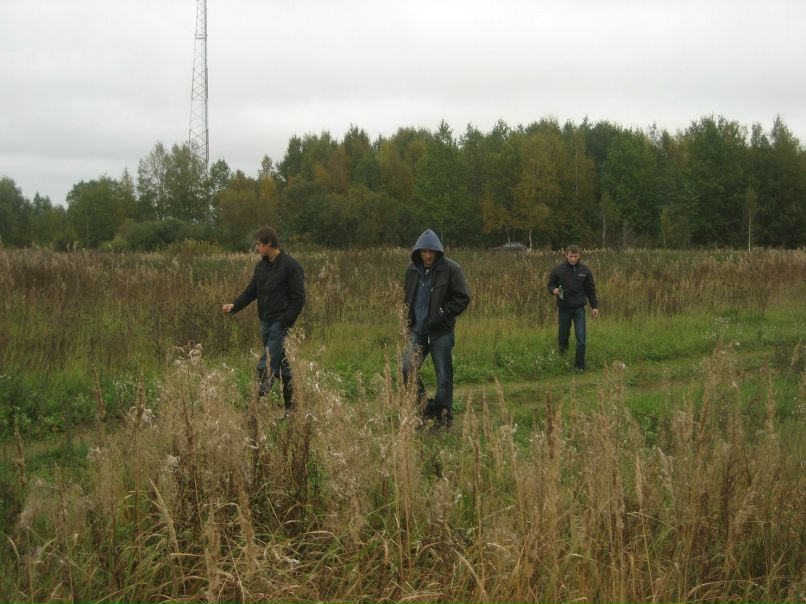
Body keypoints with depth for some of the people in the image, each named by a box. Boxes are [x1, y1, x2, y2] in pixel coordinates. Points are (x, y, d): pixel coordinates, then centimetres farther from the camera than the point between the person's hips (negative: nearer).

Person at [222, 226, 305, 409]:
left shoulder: (290, 266, -10)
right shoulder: (261, 266, 13)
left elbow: (298, 298, -12)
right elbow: (251, 291, 12)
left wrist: (285, 323, -17)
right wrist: (234, 305, -6)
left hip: (279, 323, -7)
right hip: (265, 323, 7)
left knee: (266, 366, -13)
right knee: (280, 364, 11)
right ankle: (290, 404, 18)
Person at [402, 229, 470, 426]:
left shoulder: (450, 269, -9)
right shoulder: (412, 269, 7)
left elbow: (463, 298, -9)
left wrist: (442, 314, -17)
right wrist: (409, 318, 10)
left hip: (441, 331, -4)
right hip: (418, 330, 4)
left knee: (444, 376, 2)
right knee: (407, 369, -5)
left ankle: (443, 415, 13)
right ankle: (424, 406, 12)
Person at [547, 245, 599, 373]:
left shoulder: (585, 270, -1)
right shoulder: (558, 270, -4)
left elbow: (591, 290, 6)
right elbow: (551, 284, 4)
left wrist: (594, 306, 4)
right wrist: (554, 290, -19)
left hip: (579, 308, 0)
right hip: (564, 308, 0)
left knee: (581, 338, -6)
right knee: (564, 334, 8)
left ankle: (579, 365, 5)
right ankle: (562, 343, 46)